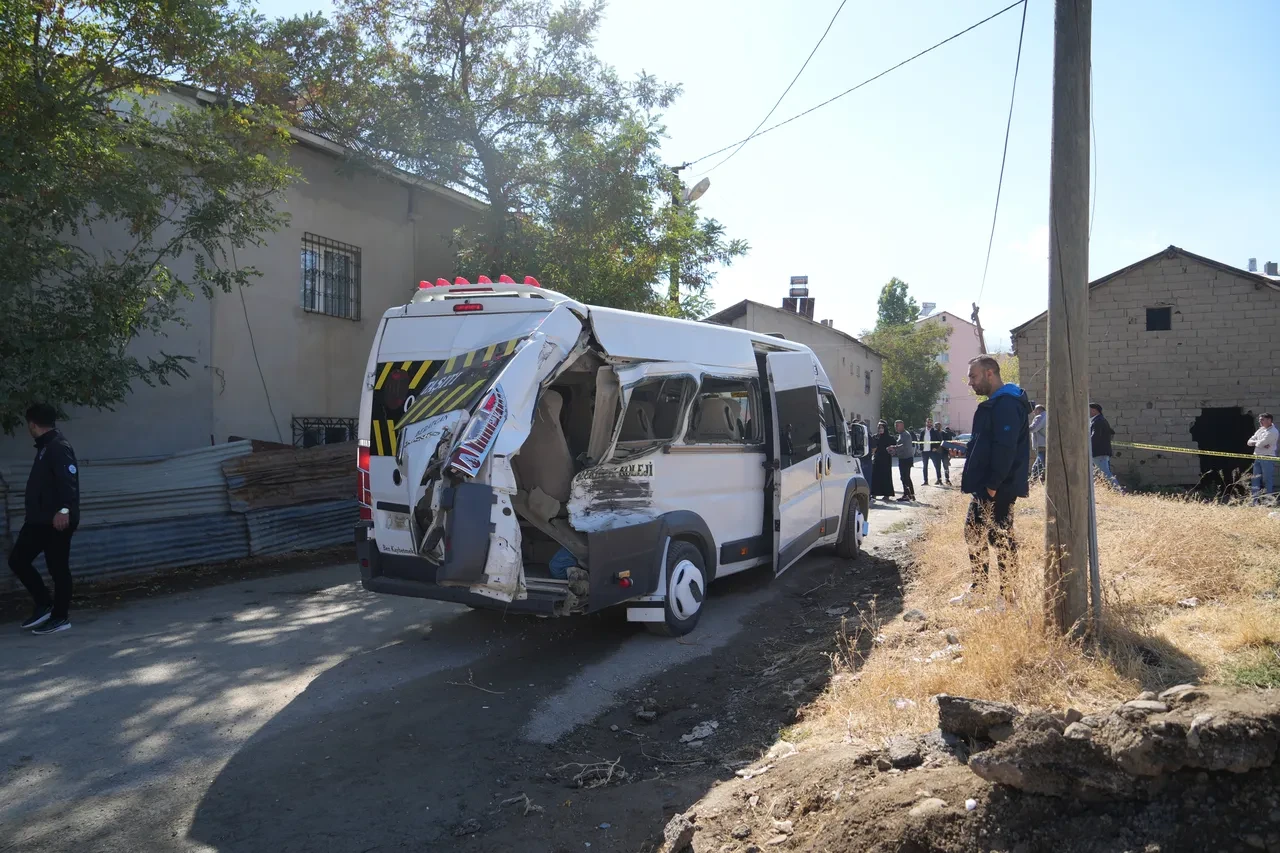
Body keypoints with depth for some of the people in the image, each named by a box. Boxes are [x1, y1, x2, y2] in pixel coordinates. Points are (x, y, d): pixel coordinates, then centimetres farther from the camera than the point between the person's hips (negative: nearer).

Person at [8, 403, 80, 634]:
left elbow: (68, 479, -27)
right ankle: (44, 605, 17)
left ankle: (60, 617, 5)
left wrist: (64, 509, -37)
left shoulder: (58, 447, -15)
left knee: (58, 568, -5)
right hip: (40, 519, 10)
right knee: (17, 559, 12)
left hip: (57, 520, -10)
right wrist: (33, 514, 32)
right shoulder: (45, 447, 17)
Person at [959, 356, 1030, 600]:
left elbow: (1005, 448, -24)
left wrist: (993, 484, -24)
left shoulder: (1006, 404, -16)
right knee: (974, 533, 16)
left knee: (1000, 537, -4)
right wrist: (963, 448, 12)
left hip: (997, 488, -11)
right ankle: (978, 589, 26)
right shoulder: (995, 404, 17)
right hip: (985, 487, 11)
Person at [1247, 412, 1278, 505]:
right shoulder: (1260, 430, 15)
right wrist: (1259, 443, -8)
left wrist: (1255, 442, 3)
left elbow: (1260, 443, -19)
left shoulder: (1273, 432, -10)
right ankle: (1256, 501, 11)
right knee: (1256, 480, 7)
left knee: (1268, 481, -4)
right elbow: (1249, 442, 10)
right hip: (1257, 458, 8)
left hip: (1268, 458, -8)